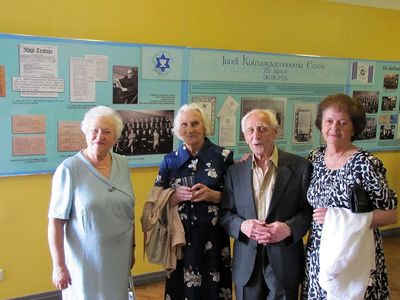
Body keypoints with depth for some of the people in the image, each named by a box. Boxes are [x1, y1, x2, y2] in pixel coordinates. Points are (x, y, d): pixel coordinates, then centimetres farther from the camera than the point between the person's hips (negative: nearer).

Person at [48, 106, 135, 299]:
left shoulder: (123, 165, 3)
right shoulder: (69, 169, -12)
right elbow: (56, 222, -11)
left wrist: (132, 247, 15)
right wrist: (58, 265, -12)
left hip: (118, 258, 4)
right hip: (84, 260, -4)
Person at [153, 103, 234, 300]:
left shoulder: (223, 156, -3)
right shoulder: (170, 160, 4)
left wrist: (213, 195, -16)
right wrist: (177, 196, -13)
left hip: (213, 238, -1)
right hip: (180, 238, 2)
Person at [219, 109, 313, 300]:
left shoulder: (299, 167, -4)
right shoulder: (235, 172, 4)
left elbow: (310, 210, -3)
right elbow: (225, 214, 5)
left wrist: (289, 228, -19)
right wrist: (242, 226, -14)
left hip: (285, 261, -2)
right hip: (246, 262, 2)